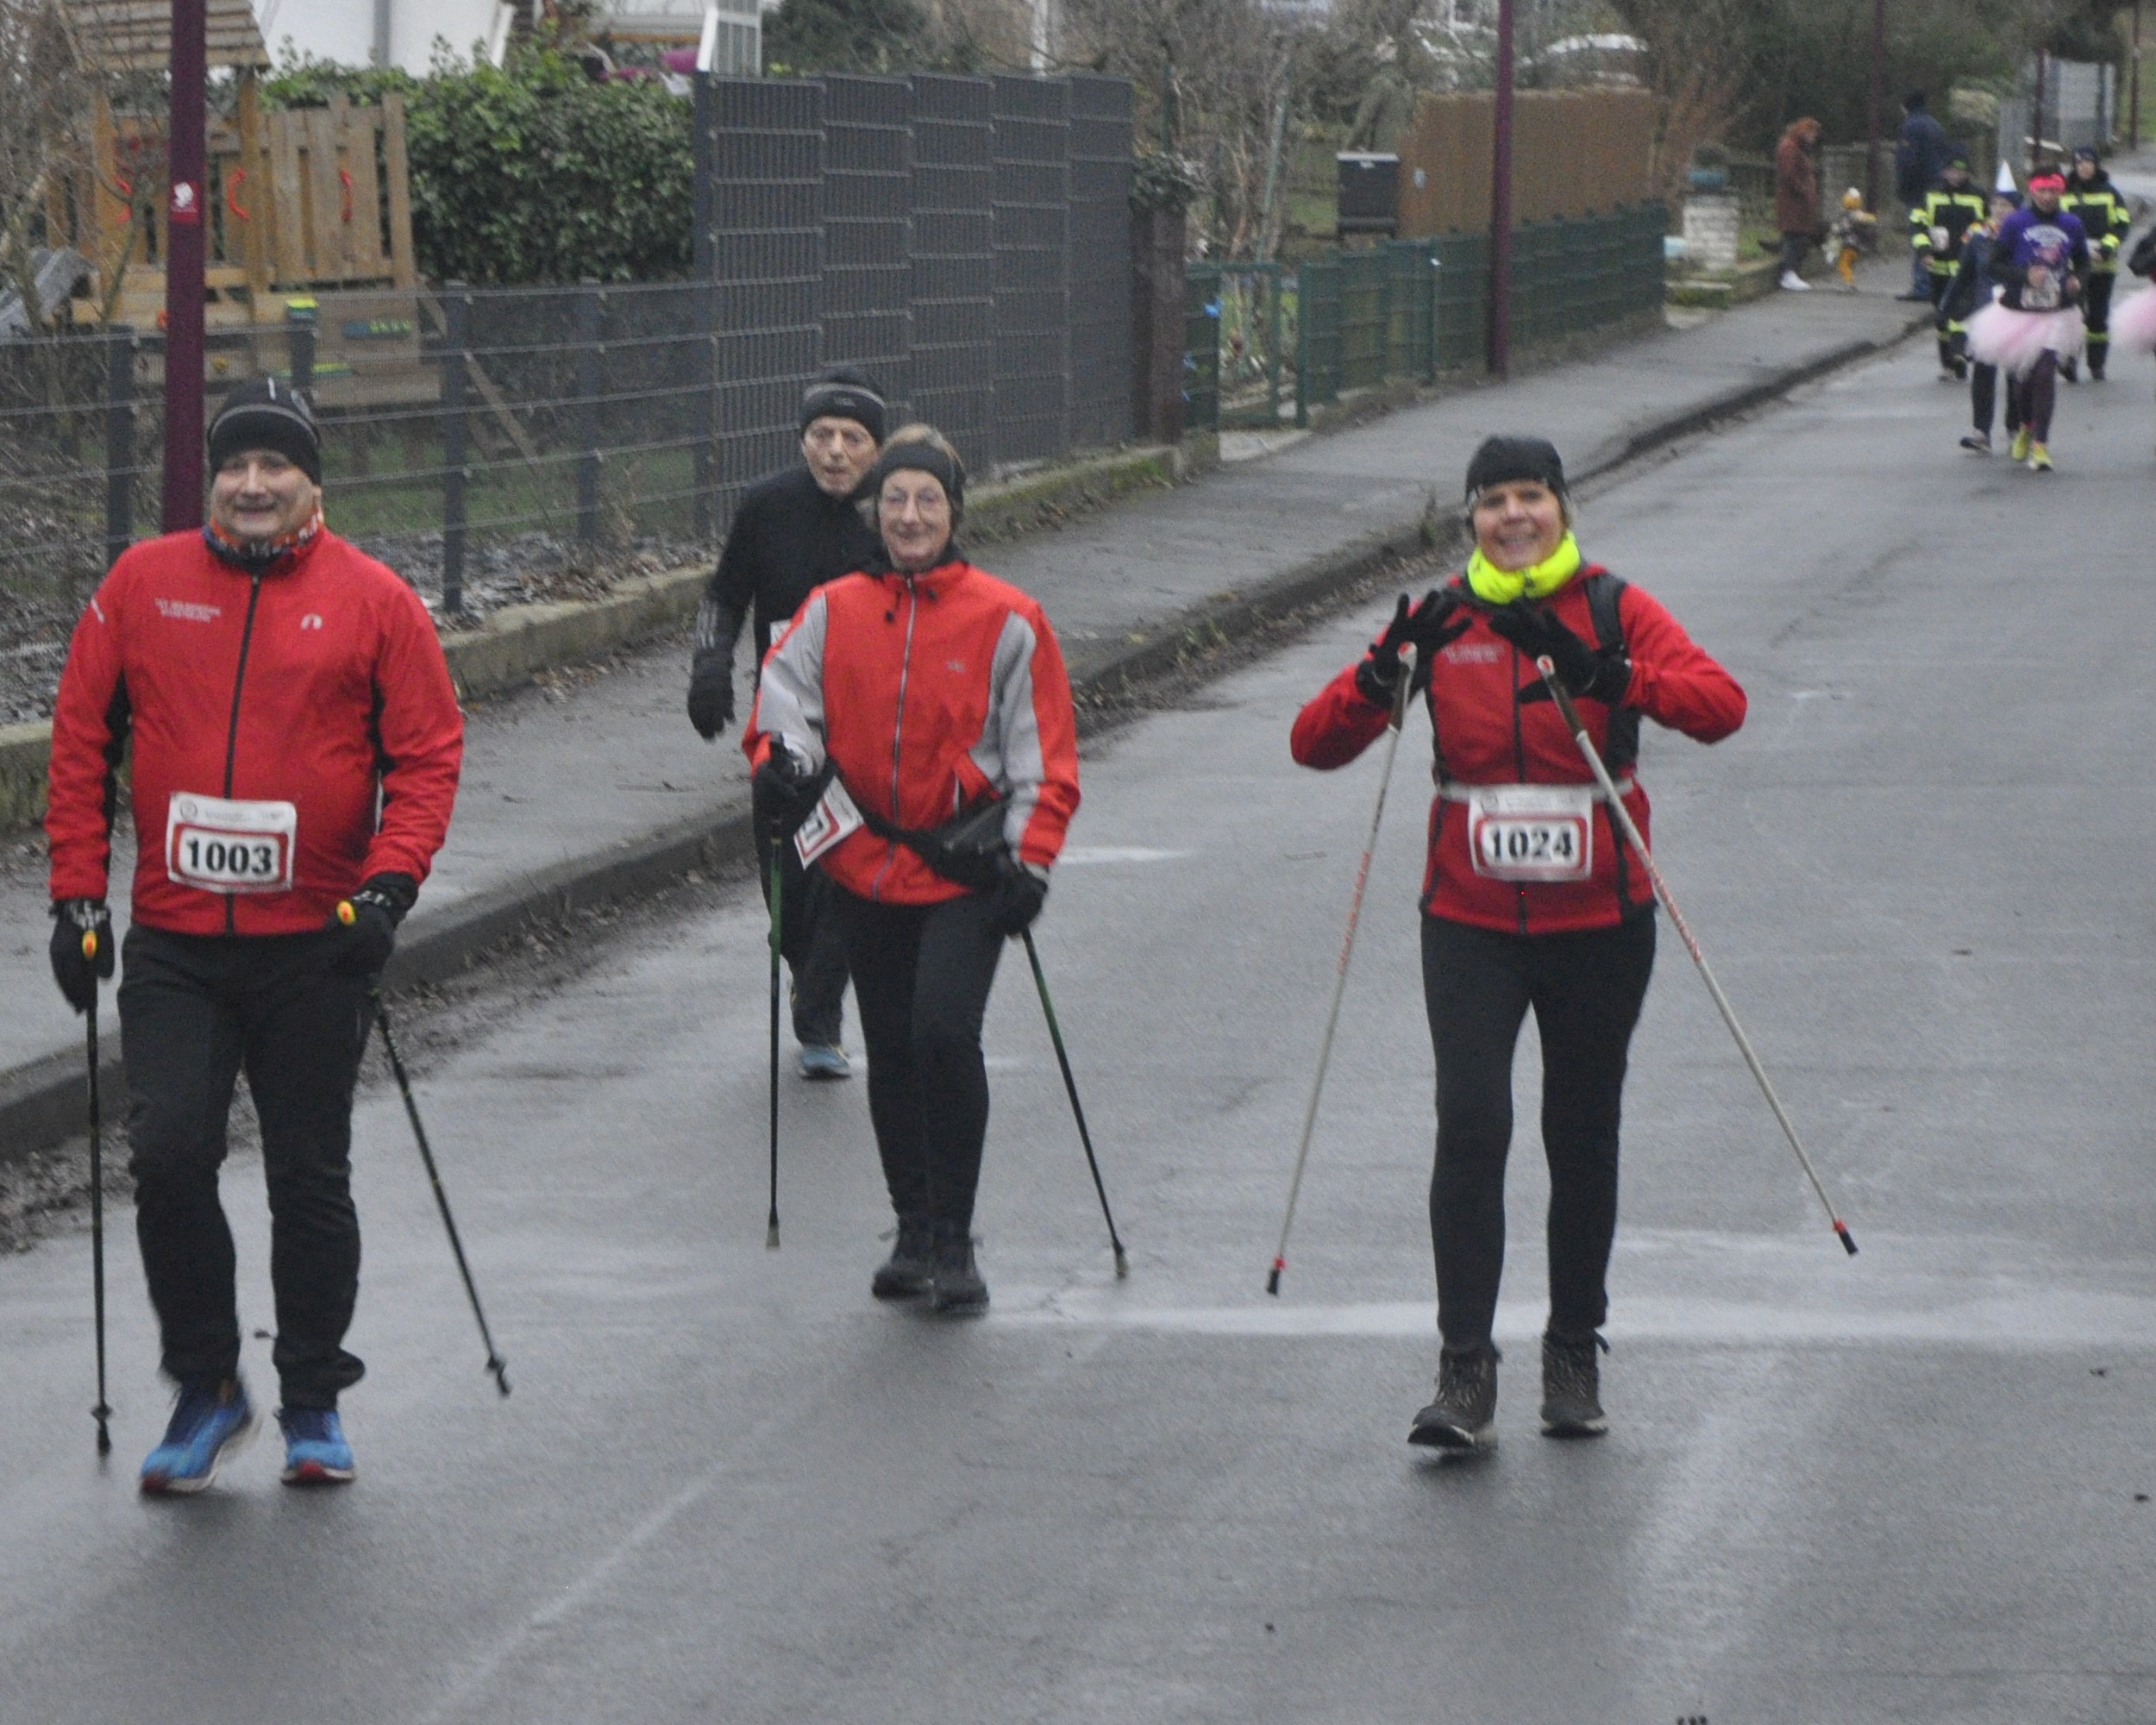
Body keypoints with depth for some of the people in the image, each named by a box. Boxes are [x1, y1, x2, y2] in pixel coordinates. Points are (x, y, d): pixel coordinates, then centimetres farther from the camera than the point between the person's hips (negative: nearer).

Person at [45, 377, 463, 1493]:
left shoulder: (373, 601, -1)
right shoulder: (143, 584, 3)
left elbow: (428, 752, -1)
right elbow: (82, 741, 7)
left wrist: (388, 885, -13)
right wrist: (78, 896, 2)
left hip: (316, 946, -1)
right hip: (174, 947, 1)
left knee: (310, 1178, 7)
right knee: (168, 1153, -11)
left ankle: (313, 1403, 23)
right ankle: (205, 1388, 7)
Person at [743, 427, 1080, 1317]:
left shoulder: (1006, 622, -2)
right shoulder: (833, 613, 5)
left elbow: (1044, 757, -1)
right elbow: (783, 696, 6)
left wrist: (1030, 862, -9)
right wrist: (784, 758, -16)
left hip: (964, 874, -3)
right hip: (865, 867, 4)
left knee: (945, 1031, -18)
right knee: (891, 1053, 9)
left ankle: (953, 1240, -7)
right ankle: (915, 1233, 24)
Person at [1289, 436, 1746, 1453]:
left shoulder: (1614, 612, -3)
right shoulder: (1444, 621, 1)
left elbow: (1721, 704, -20)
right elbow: (1315, 745, -3)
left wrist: (1603, 676, -34)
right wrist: (1384, 674, -22)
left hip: (1598, 922, 0)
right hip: (1472, 925, 0)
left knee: (1582, 1138, 10)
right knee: (1470, 1127, -14)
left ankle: (1575, 1353, 26)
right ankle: (1465, 1373, -14)